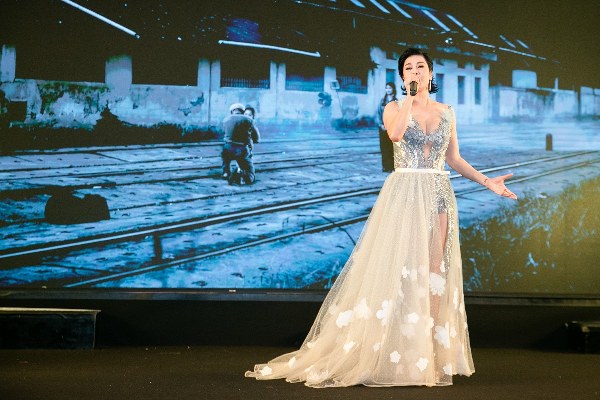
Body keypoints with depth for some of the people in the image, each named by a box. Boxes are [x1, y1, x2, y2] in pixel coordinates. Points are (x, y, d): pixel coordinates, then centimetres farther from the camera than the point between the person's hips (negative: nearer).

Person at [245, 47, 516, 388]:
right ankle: (396, 356, -2)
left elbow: (454, 159, 16)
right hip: (403, 193, -3)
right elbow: (396, 133, -19)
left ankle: (432, 355, 6)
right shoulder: (394, 108, 4)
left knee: (434, 271, 1)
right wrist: (410, 98, -12)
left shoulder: (447, 112, 13)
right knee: (398, 267, -8)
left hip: (439, 194, 3)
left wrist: (488, 182, 9)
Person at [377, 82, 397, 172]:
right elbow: (378, 113, 7)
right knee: (383, 147, 4)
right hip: (383, 127, 3)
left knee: (391, 147, -4)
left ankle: (392, 167, 0)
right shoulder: (382, 100, 9)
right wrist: (381, 125, -6)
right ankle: (385, 166, 11)